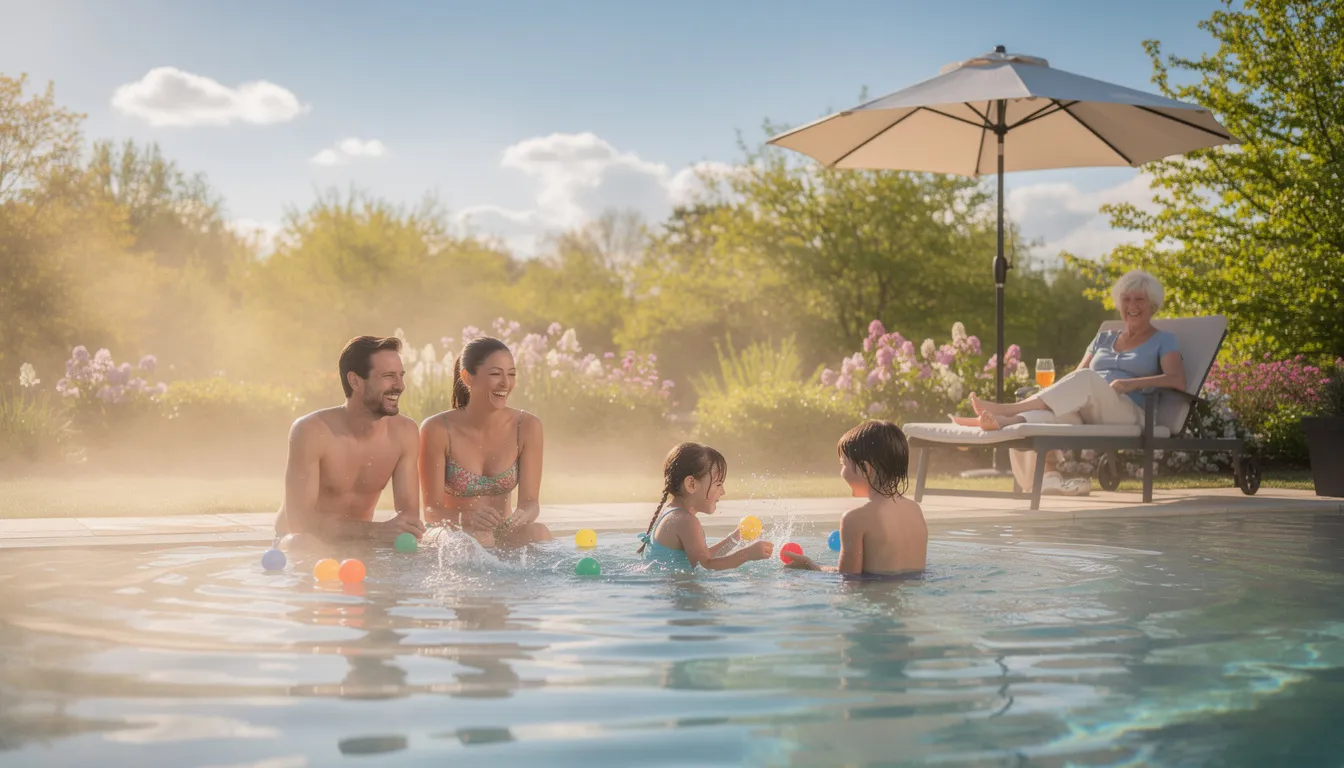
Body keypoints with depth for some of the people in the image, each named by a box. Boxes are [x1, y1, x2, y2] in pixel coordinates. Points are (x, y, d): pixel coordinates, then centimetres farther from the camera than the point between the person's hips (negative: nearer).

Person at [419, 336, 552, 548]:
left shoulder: (528, 427, -5)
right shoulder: (437, 430, -13)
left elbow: (531, 501, -7)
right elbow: (431, 510, -13)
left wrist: (523, 515, -33)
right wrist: (466, 518, -36)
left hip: (502, 534, 3)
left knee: (537, 532, -28)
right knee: (477, 538, -34)